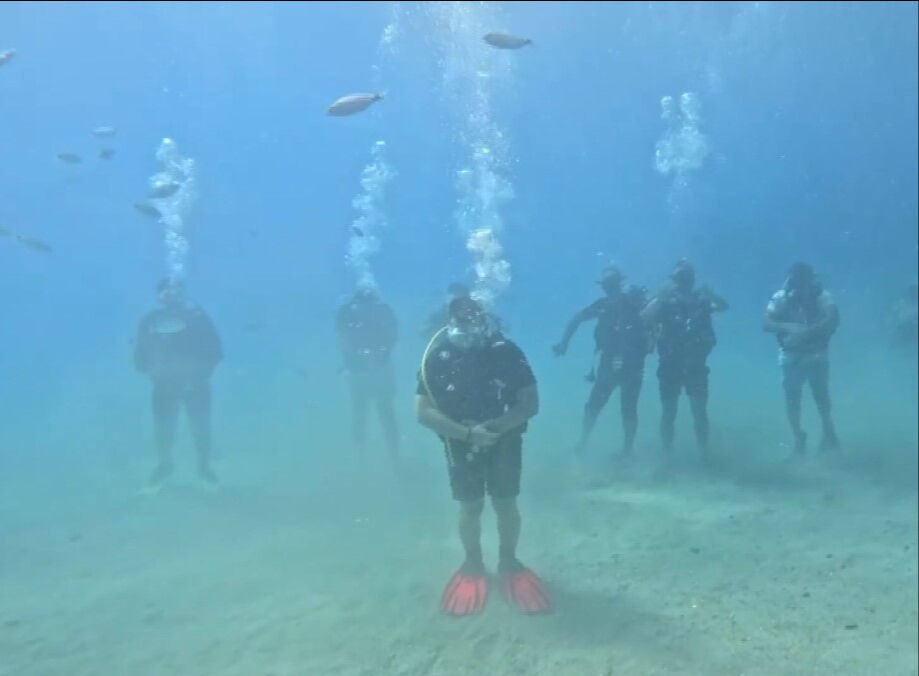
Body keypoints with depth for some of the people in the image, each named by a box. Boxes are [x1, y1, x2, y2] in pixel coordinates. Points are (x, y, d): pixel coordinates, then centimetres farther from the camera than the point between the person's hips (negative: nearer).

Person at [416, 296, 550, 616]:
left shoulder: (507, 352, -17)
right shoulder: (436, 358, -16)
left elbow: (531, 403, -14)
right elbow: (423, 411, -17)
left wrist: (497, 426, -28)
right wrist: (467, 433, -25)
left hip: (504, 439, 0)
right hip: (462, 441, 0)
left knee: (506, 504, 4)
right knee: (470, 507, 5)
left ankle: (508, 562, 27)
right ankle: (473, 565, 28)